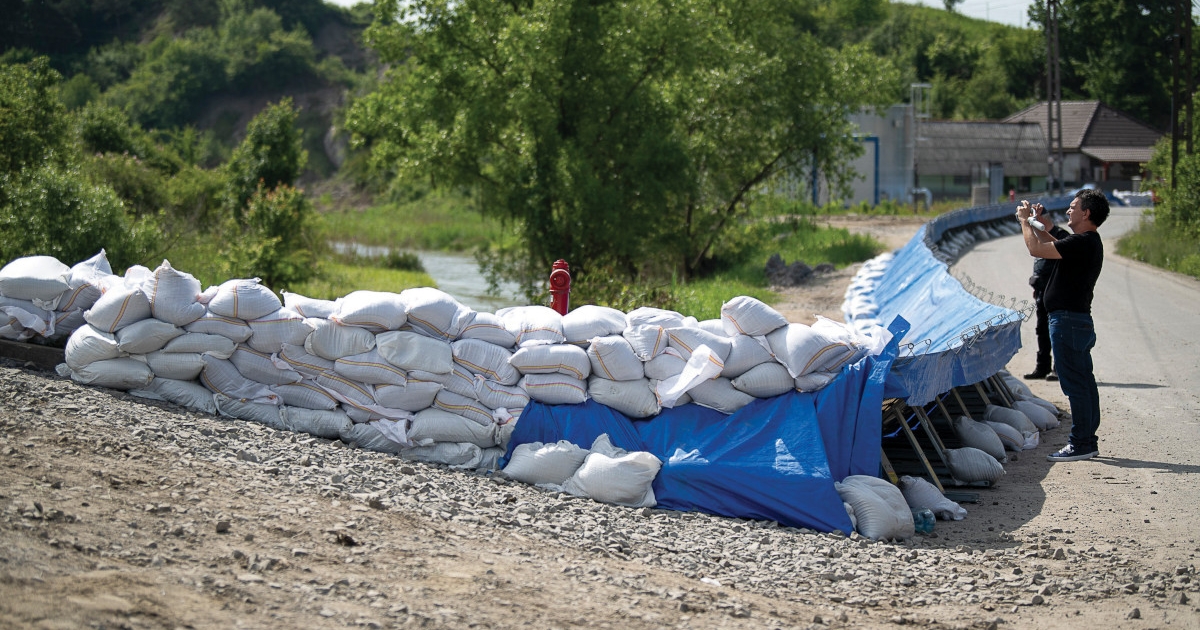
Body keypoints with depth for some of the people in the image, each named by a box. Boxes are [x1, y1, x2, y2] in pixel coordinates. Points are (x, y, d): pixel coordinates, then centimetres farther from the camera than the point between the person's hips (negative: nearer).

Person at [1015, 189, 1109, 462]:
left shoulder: (1081, 243, -19)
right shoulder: (1088, 242, 14)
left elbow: (1035, 249, -21)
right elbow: (1050, 247, 31)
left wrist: (1024, 220, -6)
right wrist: (1041, 225, 24)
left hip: (1069, 321, -11)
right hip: (1079, 320, 11)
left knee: (1074, 383, -7)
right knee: (1084, 382, 14)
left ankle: (1079, 444, -5)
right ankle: (1088, 441, 20)